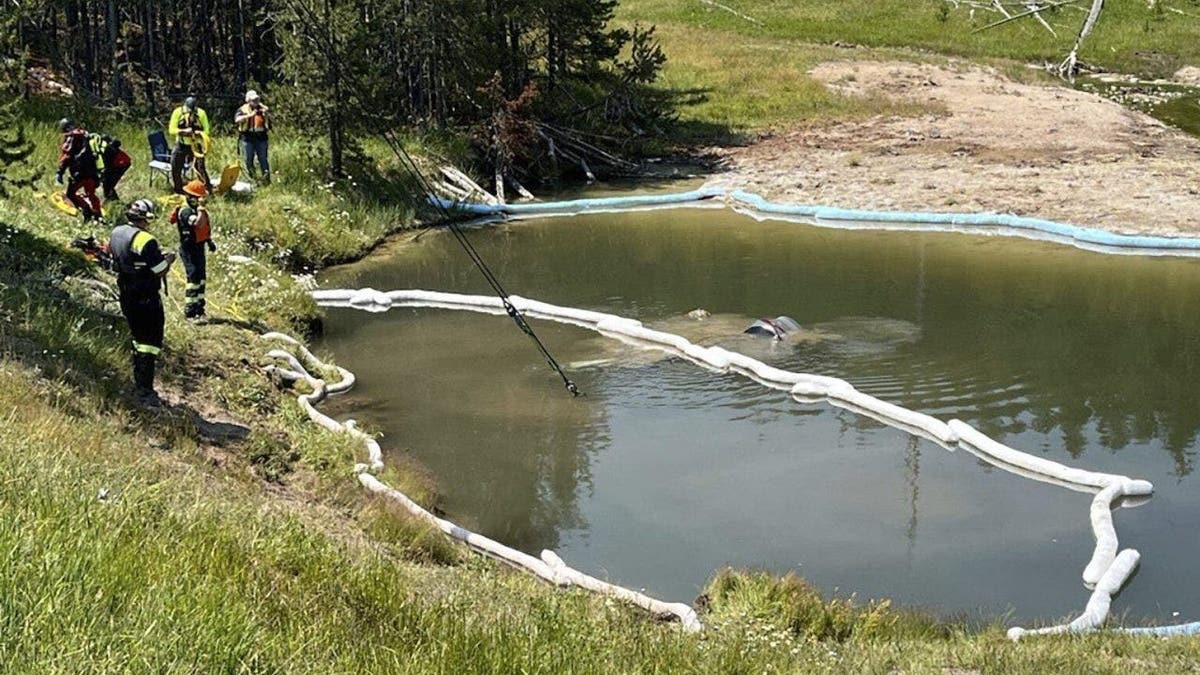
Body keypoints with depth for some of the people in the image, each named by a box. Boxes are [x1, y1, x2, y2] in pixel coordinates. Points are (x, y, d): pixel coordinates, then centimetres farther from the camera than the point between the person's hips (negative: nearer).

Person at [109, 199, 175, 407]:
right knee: (150, 343, -1)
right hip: (147, 298, -8)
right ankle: (144, 392, -1)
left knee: (139, 339, 20)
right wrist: (168, 259, 3)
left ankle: (139, 386, 27)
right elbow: (160, 271, -18)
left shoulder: (116, 233, 3)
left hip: (126, 295, 8)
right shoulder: (146, 241, -22)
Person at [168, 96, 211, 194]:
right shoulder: (178, 112, -8)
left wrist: (199, 133, -27)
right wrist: (183, 131, -27)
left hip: (195, 145, -2)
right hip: (181, 145, 2)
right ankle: (179, 191, 22)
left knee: (200, 168, -11)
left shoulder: (201, 113, -9)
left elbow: (207, 130, -5)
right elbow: (171, 130, -9)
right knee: (175, 169, 5)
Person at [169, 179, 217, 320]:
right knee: (194, 278, -12)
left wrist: (209, 241, 18)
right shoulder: (185, 211, -21)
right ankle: (189, 311, -8)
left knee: (201, 277, 15)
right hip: (189, 249, -9)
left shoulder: (199, 210, 9)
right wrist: (201, 208, -34)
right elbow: (198, 224, -39)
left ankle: (199, 308, 27)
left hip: (199, 247, 9)